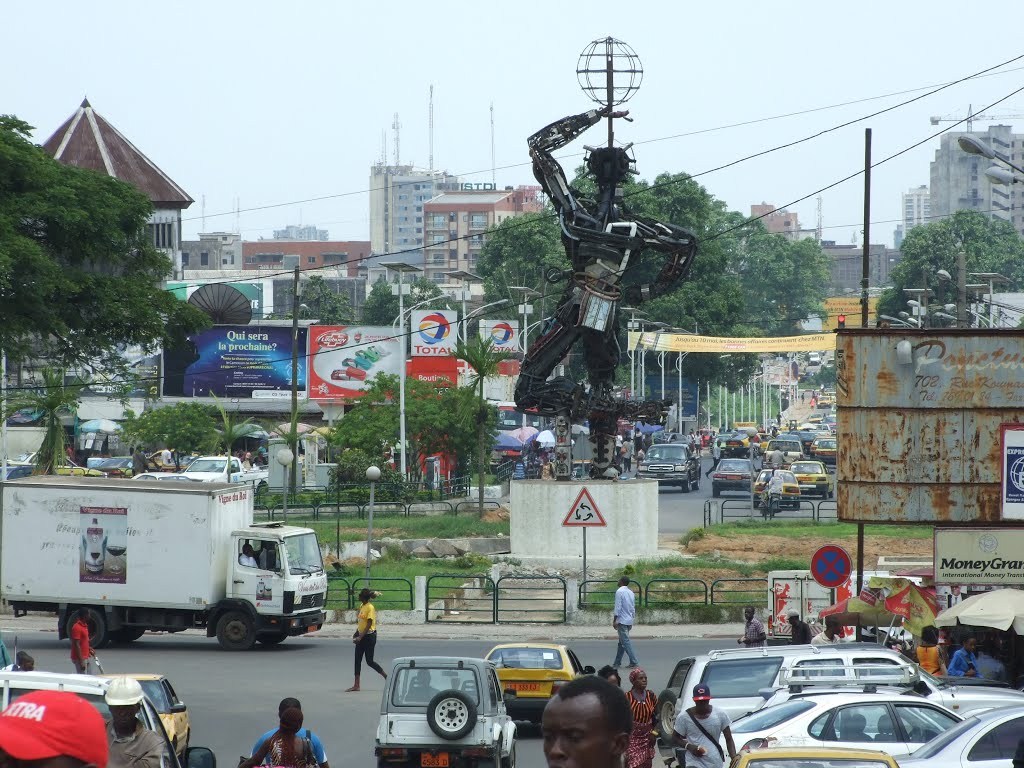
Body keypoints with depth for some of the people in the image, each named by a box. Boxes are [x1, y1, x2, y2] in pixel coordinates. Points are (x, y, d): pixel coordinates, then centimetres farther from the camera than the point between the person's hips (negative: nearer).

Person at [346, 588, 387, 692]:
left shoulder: (370, 608, -18)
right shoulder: (361, 606, 9)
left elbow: (369, 624, -20)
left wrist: (360, 637, -22)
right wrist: (356, 634, 13)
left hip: (369, 636, -9)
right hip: (361, 636, 9)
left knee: (369, 661, -3)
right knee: (357, 660, 6)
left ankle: (386, 676, 13)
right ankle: (356, 685, 8)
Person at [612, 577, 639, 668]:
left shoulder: (619, 592, -11)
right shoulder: (631, 593, 13)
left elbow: (618, 607, -16)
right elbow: (633, 608, 17)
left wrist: (614, 620, -12)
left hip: (622, 620, -8)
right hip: (629, 621, 8)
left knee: (625, 641, -8)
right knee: (622, 642, 13)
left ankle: (634, 662, -13)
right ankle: (617, 662, 17)